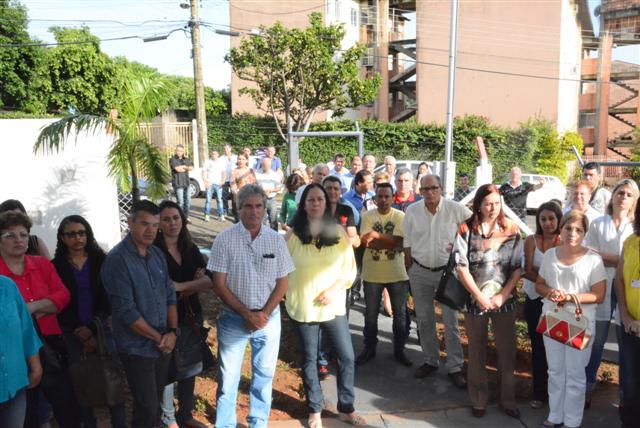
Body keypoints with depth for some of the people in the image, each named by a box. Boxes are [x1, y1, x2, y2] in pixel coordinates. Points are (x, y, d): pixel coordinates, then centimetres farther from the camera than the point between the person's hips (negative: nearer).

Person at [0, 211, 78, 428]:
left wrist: (33, 306, -16)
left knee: (67, 405, 14)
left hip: (51, 344, 4)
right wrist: (46, 307, -16)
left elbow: (63, 295, -1)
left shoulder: (42, 264, 7)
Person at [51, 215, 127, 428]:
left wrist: (92, 328, -10)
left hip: (101, 327, 0)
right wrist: (82, 336, -7)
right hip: (72, 333, 0)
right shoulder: (56, 266, 2)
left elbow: (108, 298, 1)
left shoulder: (100, 260, 3)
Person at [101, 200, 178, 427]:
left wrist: (172, 332, -5)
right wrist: (158, 337, -13)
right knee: (148, 409, 2)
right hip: (138, 348, -6)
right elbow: (126, 311, -21)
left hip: (163, 345, 6)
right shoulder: (117, 259, -18)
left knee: (155, 403, 19)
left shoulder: (157, 254, 4)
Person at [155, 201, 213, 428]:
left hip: (192, 316, 6)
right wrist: (194, 285, -13)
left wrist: (180, 287, -16)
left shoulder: (191, 249, 5)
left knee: (190, 367, 16)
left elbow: (208, 282, -4)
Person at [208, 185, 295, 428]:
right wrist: (247, 314, -13)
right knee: (228, 378, 6)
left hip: (269, 318, 2)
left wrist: (264, 313, -9)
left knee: (264, 376, 14)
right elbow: (219, 285, -9)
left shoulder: (276, 240, -1)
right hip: (233, 318, -2)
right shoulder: (224, 239, -8)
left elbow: (282, 282, 2)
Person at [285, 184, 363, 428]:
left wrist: (334, 290, -13)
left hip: (334, 306, 1)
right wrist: (289, 295, -9)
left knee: (347, 358, 4)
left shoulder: (338, 233, 0)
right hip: (303, 307, -1)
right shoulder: (293, 235, -4)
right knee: (310, 360, 12)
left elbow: (350, 268, 1)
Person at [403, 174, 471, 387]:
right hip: (420, 272, 3)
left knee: (451, 321, 1)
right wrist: (410, 267, 8)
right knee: (424, 320, 13)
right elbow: (407, 241, 5)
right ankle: (430, 361, 28)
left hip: (447, 270, -2)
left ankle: (455, 367, 12)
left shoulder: (456, 209, -11)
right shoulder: (412, 211, -3)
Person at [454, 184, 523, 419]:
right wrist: (480, 297, -12)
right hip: (474, 300, -1)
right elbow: (462, 267, -8)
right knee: (477, 351, 11)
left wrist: (501, 296, -10)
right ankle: (478, 400, 26)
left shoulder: (512, 230, 0)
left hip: (505, 300, 1)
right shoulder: (466, 230, -5)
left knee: (507, 351, 8)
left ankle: (508, 399, 26)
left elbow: (518, 267, -1)